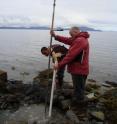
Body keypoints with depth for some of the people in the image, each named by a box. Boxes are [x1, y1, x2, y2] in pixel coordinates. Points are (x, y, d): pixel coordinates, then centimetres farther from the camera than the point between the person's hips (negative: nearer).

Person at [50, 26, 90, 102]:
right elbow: (67, 40, 12)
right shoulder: (80, 39, 16)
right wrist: (55, 36, 4)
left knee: (79, 92, 1)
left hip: (79, 70, -11)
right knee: (79, 90, 23)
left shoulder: (79, 41, -19)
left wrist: (59, 65, -20)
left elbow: (71, 55, -24)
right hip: (79, 69, 11)